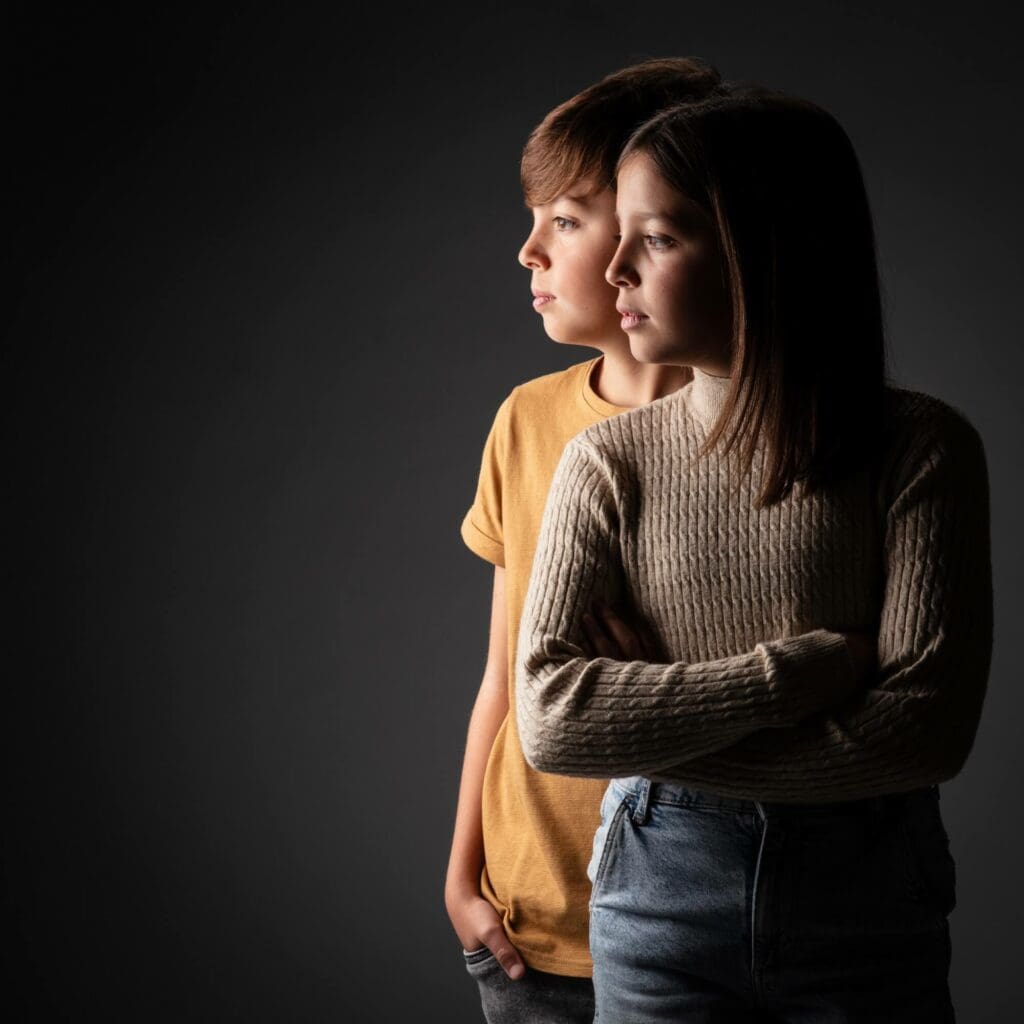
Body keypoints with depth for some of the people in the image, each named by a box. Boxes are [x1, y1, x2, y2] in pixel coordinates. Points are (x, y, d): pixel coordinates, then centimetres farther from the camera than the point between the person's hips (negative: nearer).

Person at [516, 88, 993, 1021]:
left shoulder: (921, 449, -10)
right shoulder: (610, 461, -5)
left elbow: (929, 728, -16)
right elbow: (550, 719, -13)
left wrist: (656, 730, -14)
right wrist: (798, 671, -19)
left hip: (870, 903, -1)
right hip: (661, 897, 1)